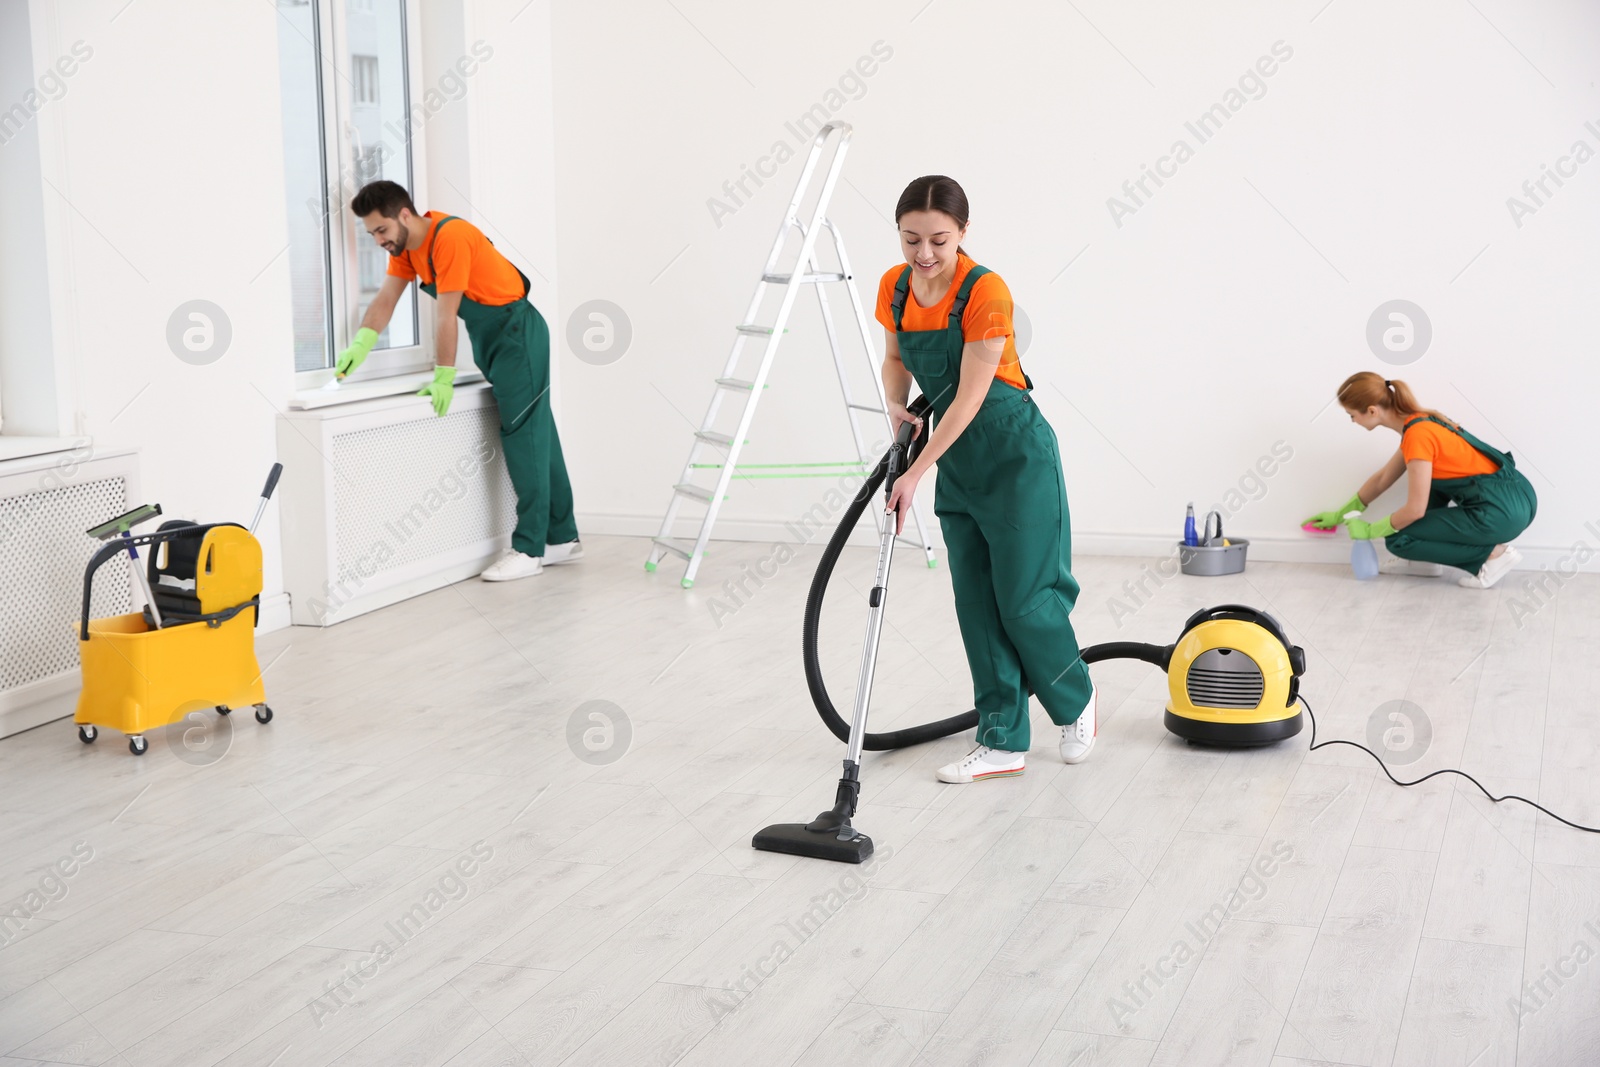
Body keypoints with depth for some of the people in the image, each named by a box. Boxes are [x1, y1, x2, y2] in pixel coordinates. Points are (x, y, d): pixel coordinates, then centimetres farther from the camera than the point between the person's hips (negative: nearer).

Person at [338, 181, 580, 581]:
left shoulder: (450, 238, -25)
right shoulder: (405, 245, 3)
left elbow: (447, 317, -24)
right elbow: (385, 300, 4)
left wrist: (444, 378, -21)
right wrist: (360, 345, -12)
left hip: (518, 334, -9)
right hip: (489, 338, 9)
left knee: (525, 436, -10)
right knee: (535, 436, 11)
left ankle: (529, 549, -10)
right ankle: (562, 538, 17)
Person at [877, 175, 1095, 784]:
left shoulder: (985, 292, -21)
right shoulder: (894, 288, -1)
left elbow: (969, 398, -22)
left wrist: (916, 474, -22)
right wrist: (896, 407, -5)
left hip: (1014, 455, -7)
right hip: (958, 462, 7)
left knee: (1023, 599, -3)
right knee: (977, 604, 5)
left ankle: (1075, 700, 25)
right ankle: (1002, 743, 11)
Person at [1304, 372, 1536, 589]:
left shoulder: (1417, 435, -17)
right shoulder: (1419, 422, 12)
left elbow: (1415, 509, -14)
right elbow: (1383, 479, 25)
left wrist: (1370, 530, 2)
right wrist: (1339, 515, 31)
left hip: (1503, 511, -9)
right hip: (1514, 497, 9)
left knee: (1399, 540, -1)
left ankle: (1493, 554, -2)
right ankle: (1426, 560, 23)